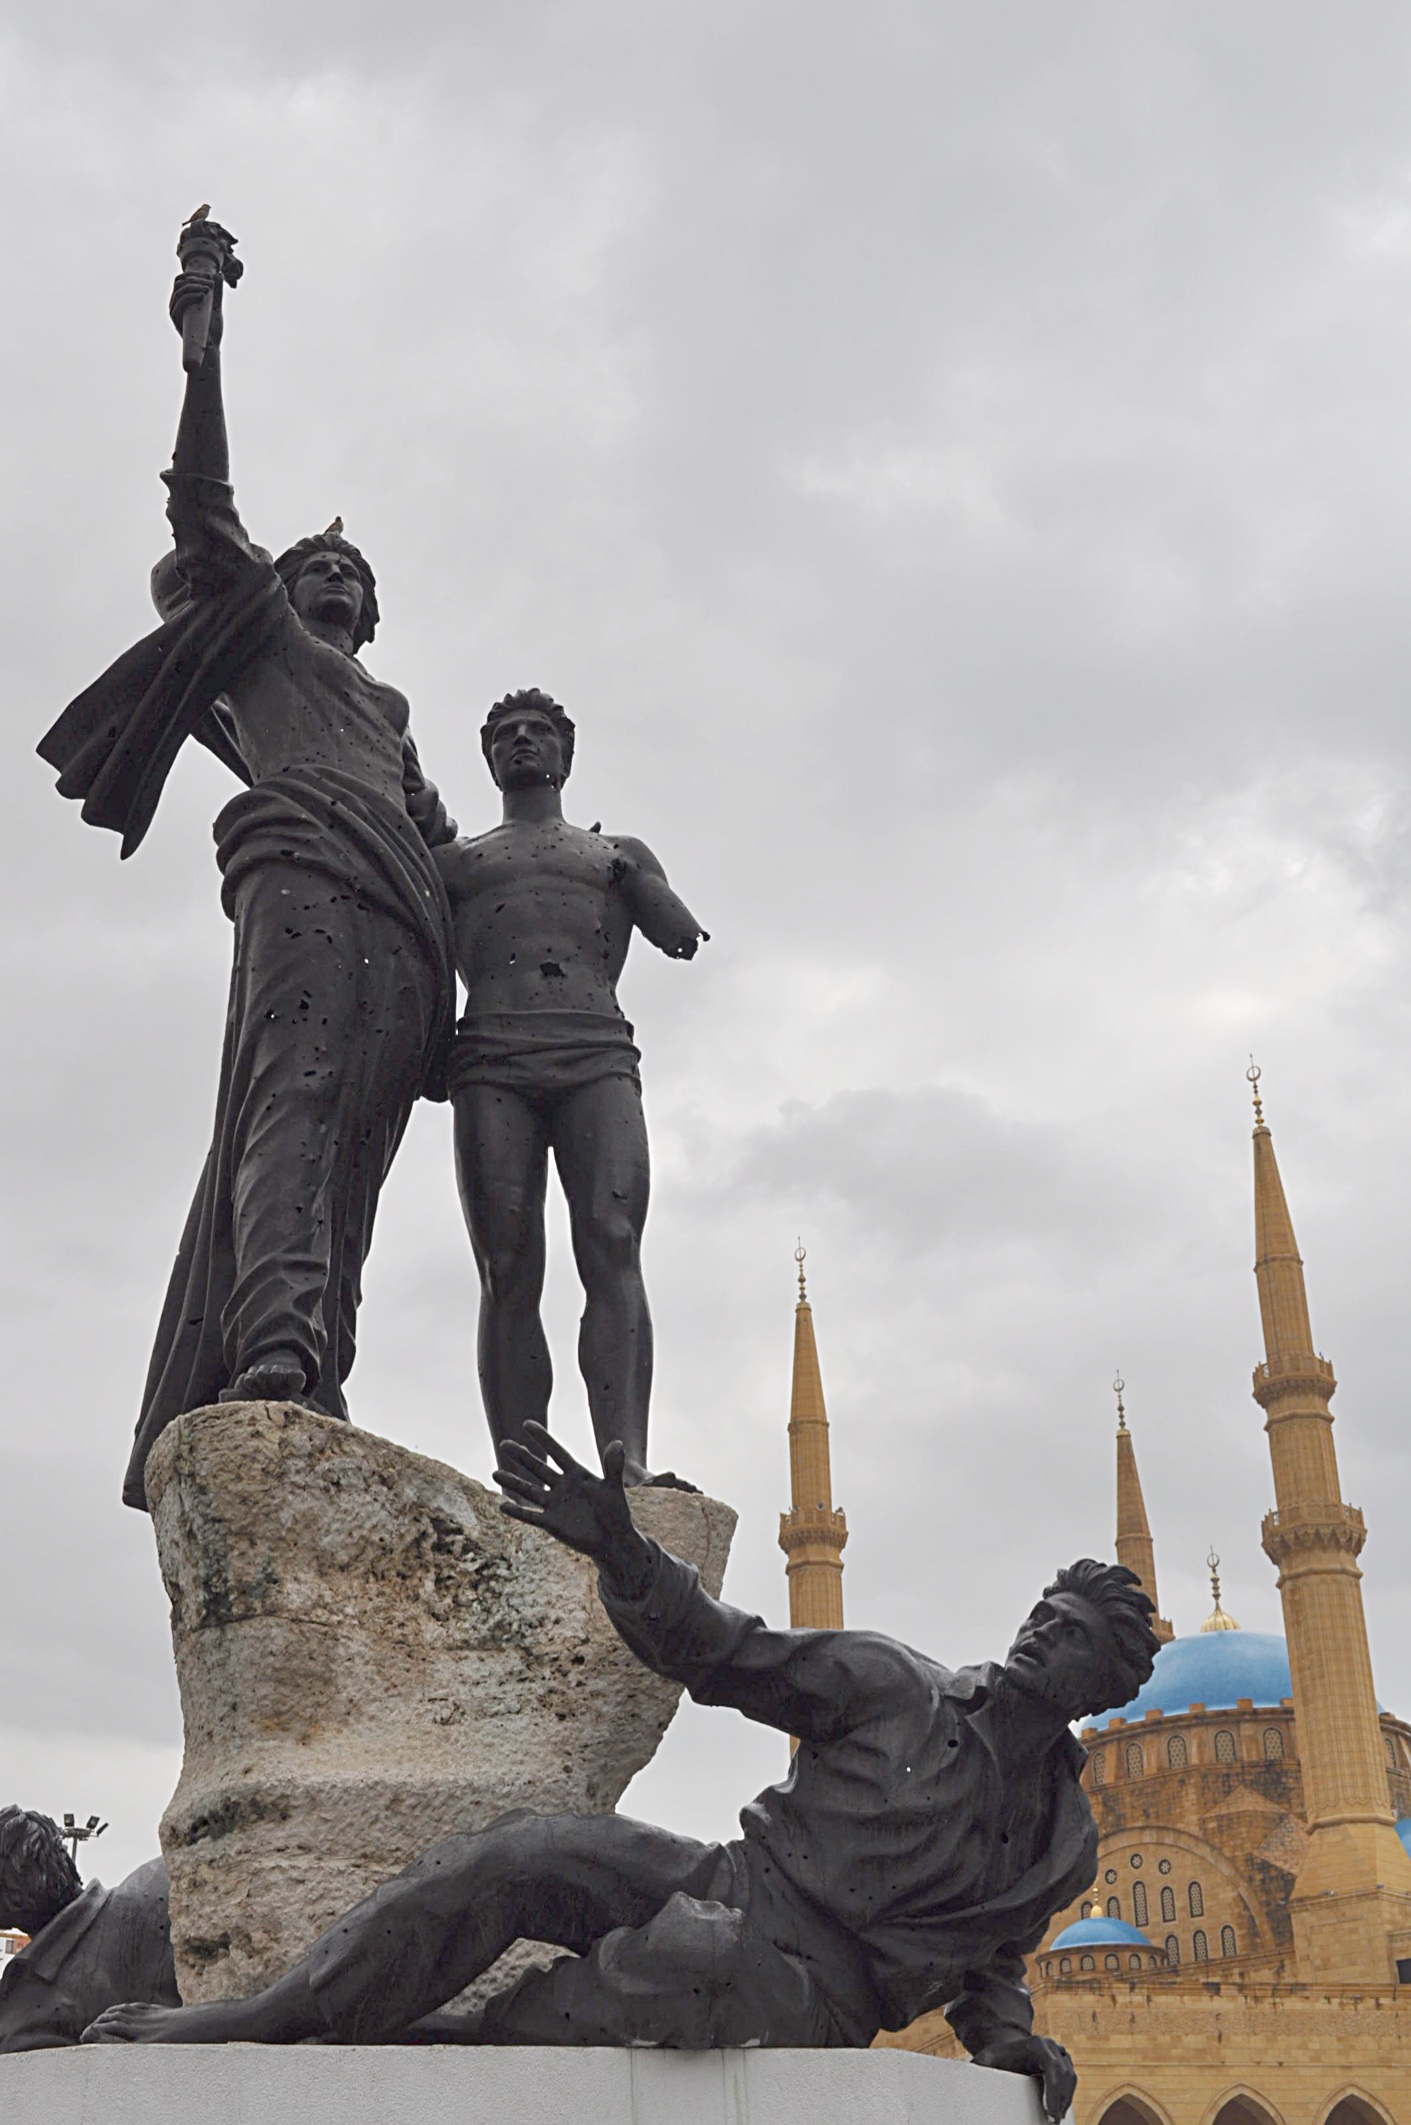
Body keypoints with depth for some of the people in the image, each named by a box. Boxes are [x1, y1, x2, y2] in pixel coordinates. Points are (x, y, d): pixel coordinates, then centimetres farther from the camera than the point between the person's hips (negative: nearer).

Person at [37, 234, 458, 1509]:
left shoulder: (389, 710, 42)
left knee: (348, 1160, -11)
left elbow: (437, 834, 37)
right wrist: (205, 342, 16)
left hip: (402, 928, 5)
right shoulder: (260, 631, 28)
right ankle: (275, 1352, -48)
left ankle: (311, 1398, -24)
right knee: (294, 1090, -29)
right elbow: (202, 503, 19)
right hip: (303, 872, -5)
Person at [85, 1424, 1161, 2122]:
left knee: (685, 1963, -31)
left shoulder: (1064, 1842, 13)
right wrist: (624, 1555, -17)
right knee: (526, 1853, -22)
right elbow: (727, 1652, 0)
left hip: (812, 1989, 0)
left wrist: (1009, 2037, 1)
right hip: (731, 1880, 1)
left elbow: (989, 1959, 25)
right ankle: (282, 2017, -14)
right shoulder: (896, 1686, 5)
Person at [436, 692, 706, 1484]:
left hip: (598, 1055, 0)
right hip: (493, 1060, 0)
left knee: (612, 1246, -20)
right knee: (509, 1269, -13)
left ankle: (628, 1462, -32)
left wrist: (632, 876, 5)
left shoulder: (619, 852, 30)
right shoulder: (452, 859, 29)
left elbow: (682, 936, 17)